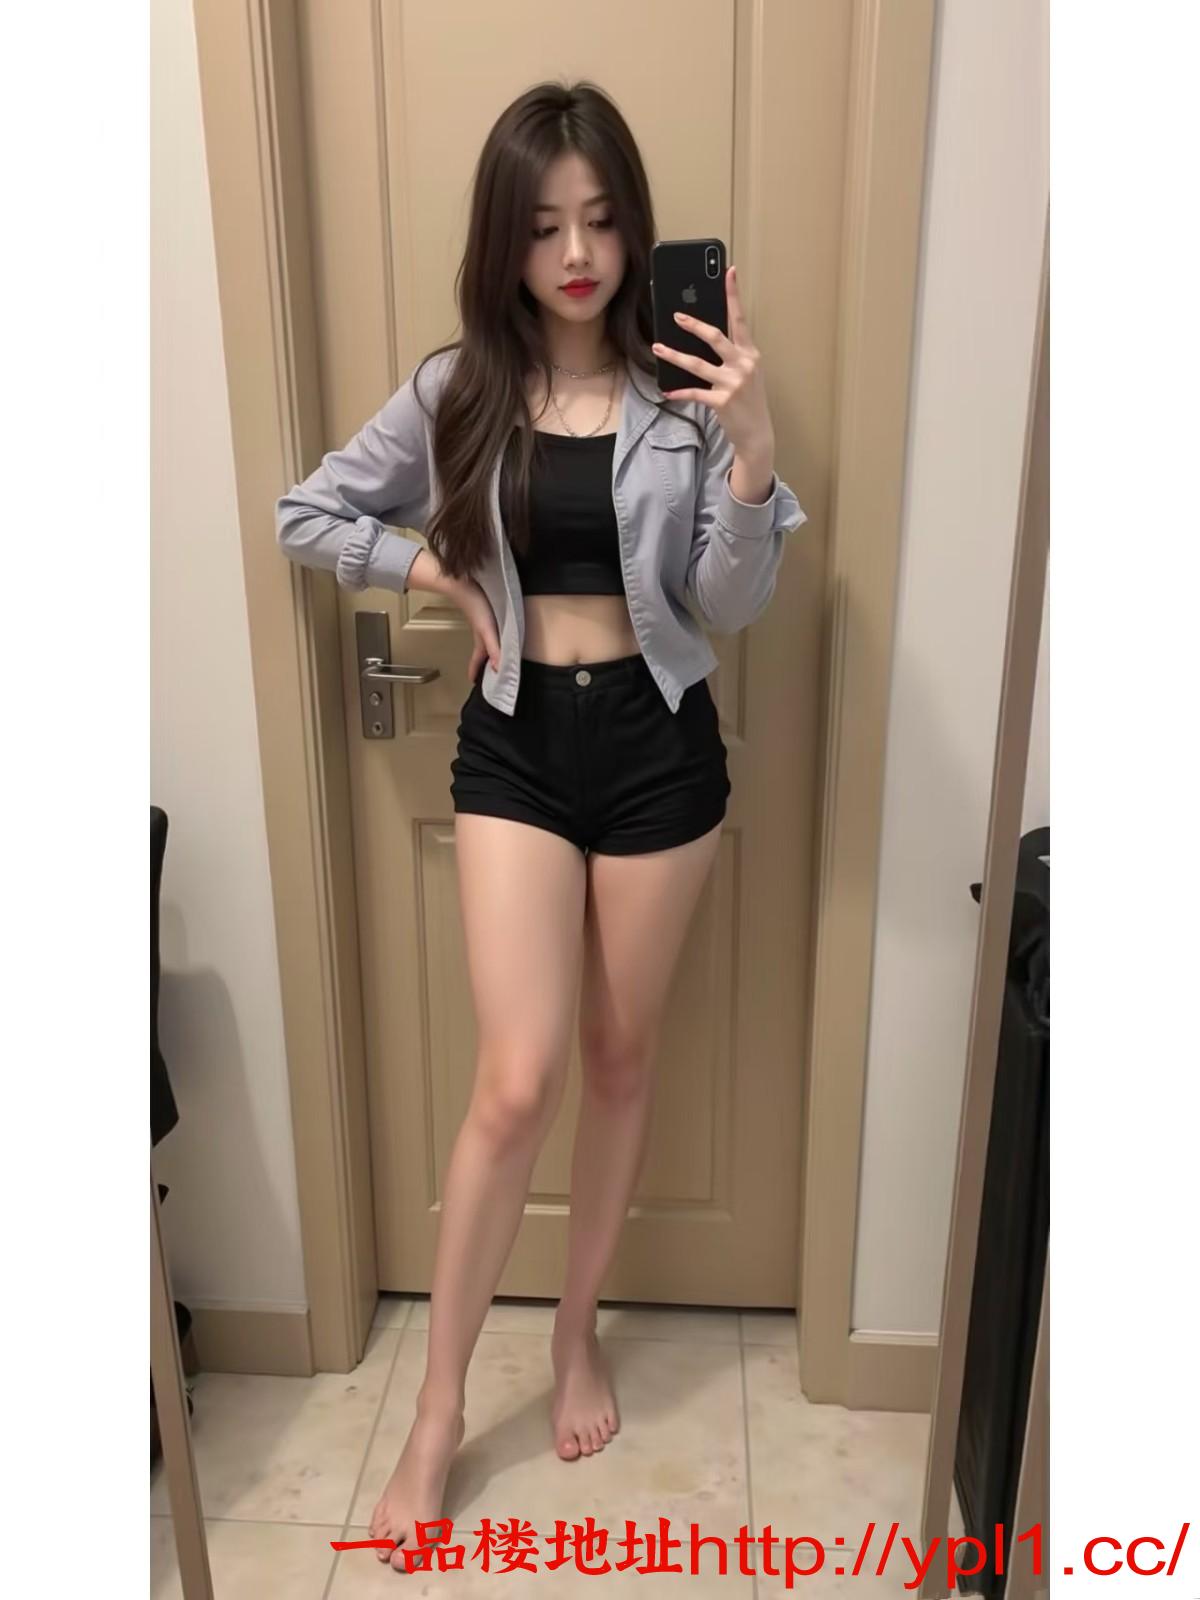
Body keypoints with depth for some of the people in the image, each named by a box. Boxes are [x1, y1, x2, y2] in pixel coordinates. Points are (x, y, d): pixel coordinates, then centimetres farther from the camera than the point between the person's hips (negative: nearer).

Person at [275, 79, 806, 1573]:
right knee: (518, 1081, -5)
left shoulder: (683, 390, -2)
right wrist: (438, 573, -1)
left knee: (622, 1058, 12)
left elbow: (729, 605, -8)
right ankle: (438, 1411, 17)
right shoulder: (460, 393, 2)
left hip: (656, 740, 1)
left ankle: (576, 1331, 36)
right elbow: (306, 516, 12)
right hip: (514, 743, 0)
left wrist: (756, 451, -22)